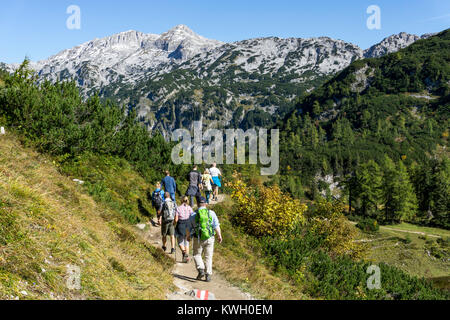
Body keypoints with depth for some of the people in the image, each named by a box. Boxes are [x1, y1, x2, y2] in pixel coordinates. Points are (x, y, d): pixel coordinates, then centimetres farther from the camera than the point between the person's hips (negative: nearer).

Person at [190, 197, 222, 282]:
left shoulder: (193, 215, -3)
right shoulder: (212, 213, -2)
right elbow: (217, 226, -2)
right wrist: (219, 236, 8)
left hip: (198, 239, -1)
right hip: (209, 238, 1)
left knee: (197, 255, 16)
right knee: (208, 257, 10)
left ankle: (201, 270, -3)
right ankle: (208, 275, 7)